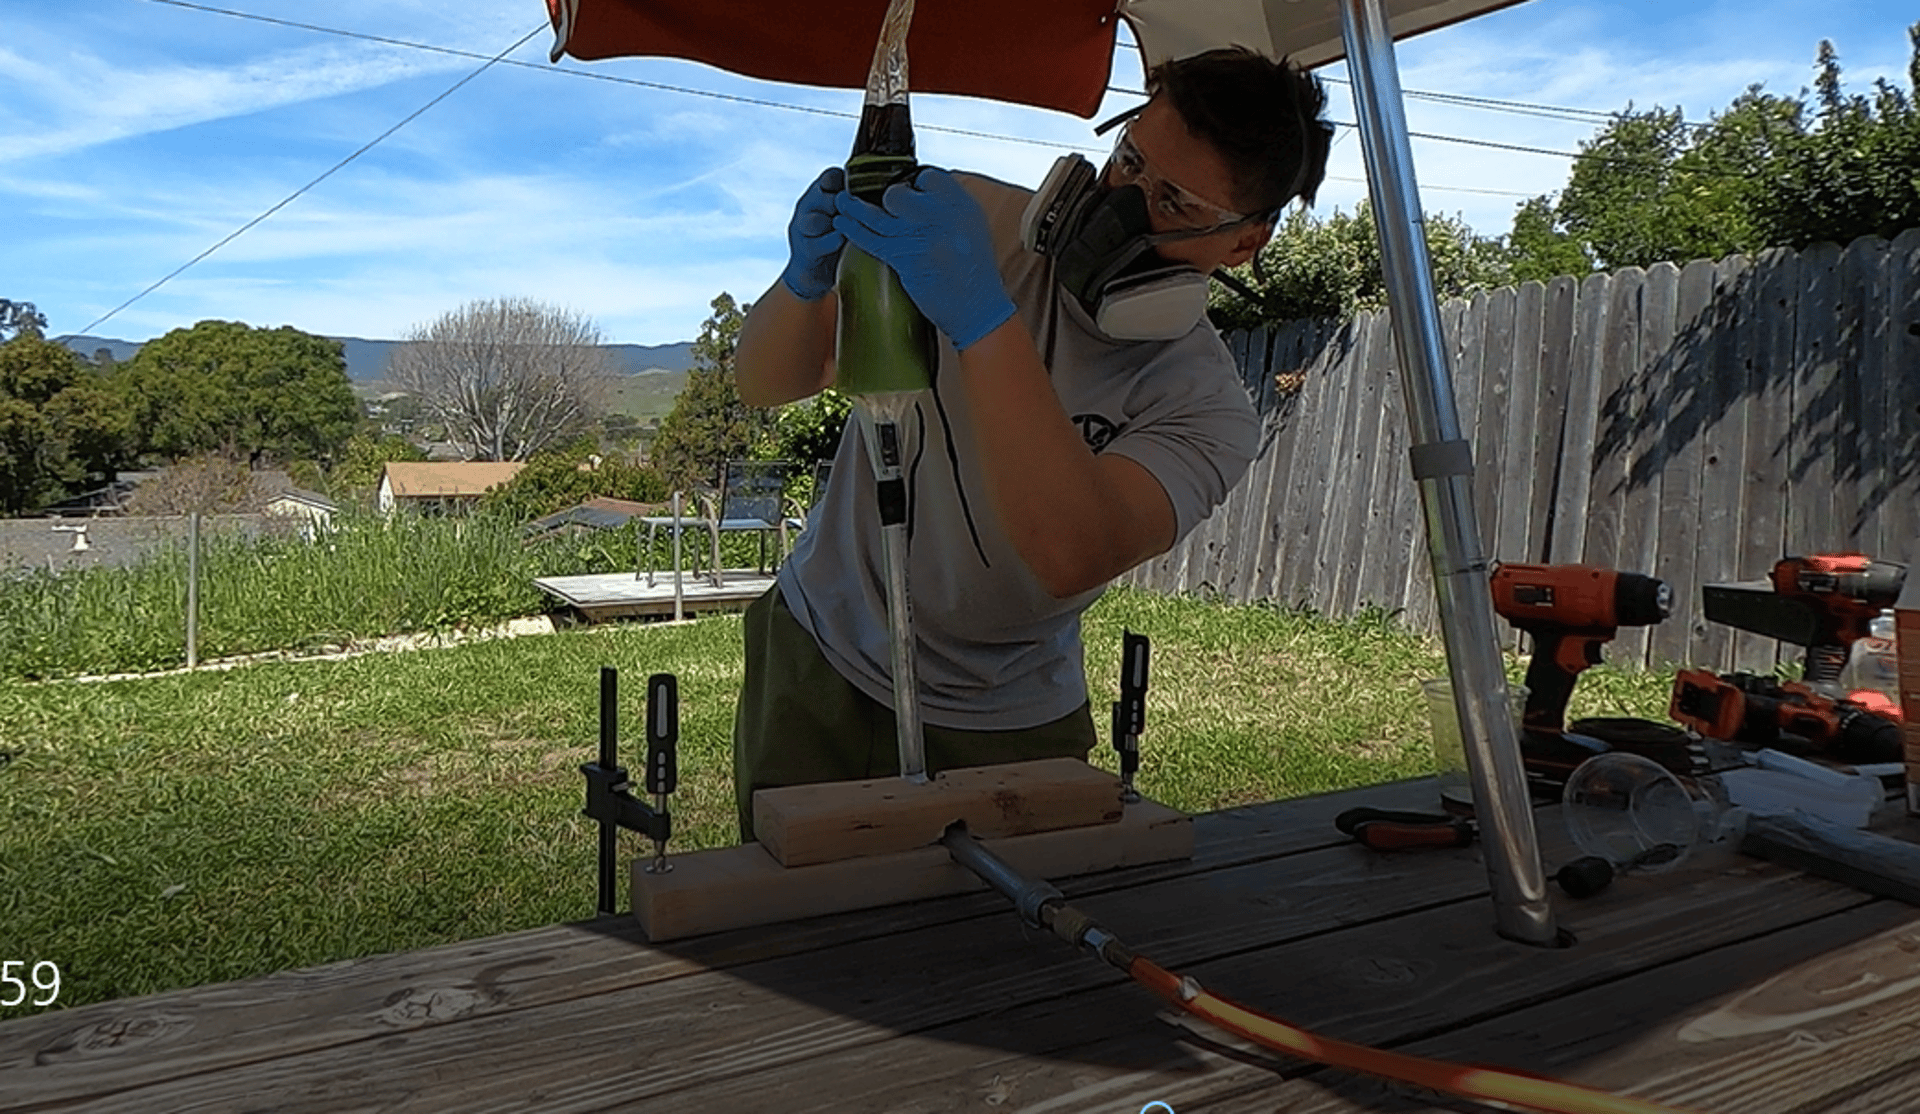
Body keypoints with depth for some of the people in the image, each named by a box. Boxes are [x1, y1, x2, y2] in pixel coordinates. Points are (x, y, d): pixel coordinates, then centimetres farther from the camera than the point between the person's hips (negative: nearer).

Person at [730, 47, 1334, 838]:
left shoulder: (1204, 406, -17)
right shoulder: (966, 219, -12)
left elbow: (1073, 555, -37)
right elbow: (764, 383, -9)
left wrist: (981, 319, -44)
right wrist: (806, 282, -31)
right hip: (816, 663, 2)